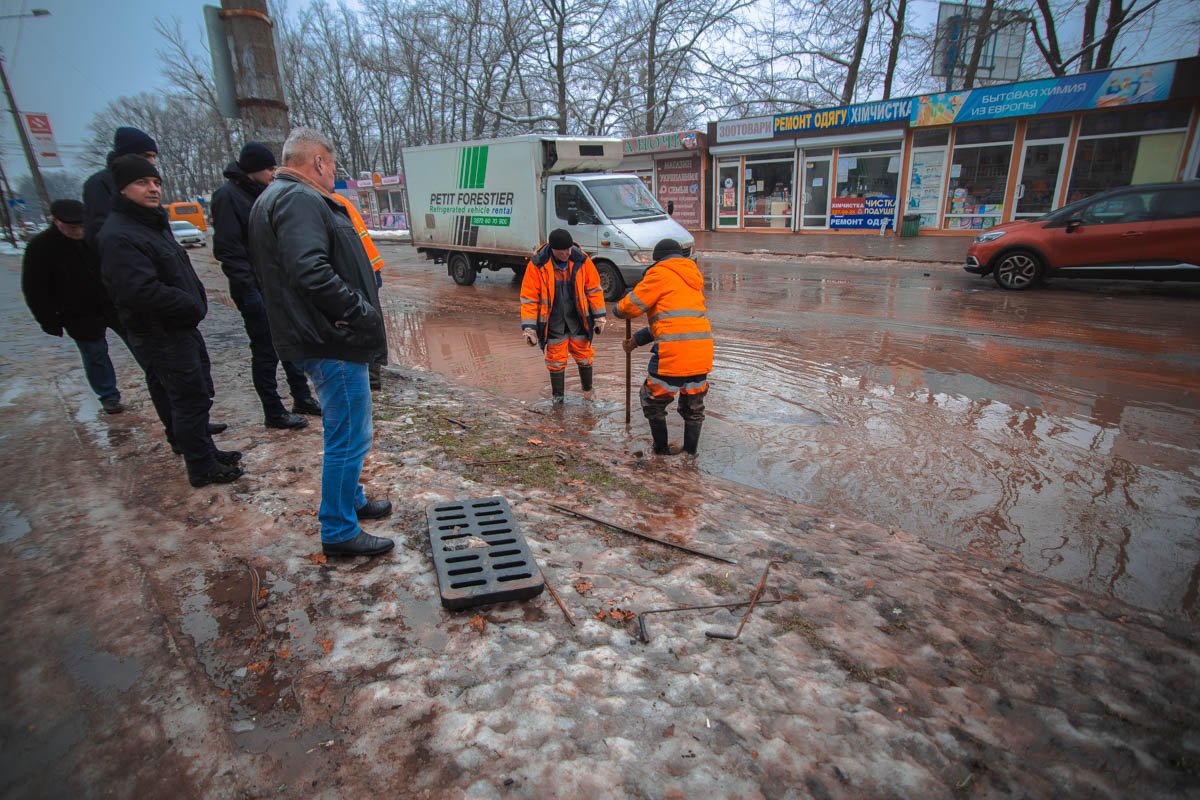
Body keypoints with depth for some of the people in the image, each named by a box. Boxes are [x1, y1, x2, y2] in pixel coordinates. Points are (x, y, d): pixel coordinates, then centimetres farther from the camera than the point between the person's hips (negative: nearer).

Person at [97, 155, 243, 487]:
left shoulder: (154, 224, 13)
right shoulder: (119, 236, -20)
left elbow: (182, 272, 21)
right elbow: (142, 291, -28)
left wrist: (197, 303, 6)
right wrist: (193, 306, -17)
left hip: (183, 327, 10)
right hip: (161, 336, -10)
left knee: (199, 394, 19)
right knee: (191, 398, -3)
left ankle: (205, 450, 34)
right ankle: (202, 468, 9)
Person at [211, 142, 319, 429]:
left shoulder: (261, 193, 13)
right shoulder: (228, 196, -12)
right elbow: (227, 249, -17)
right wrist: (248, 289, -21)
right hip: (256, 290, -8)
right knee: (266, 352, 0)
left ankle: (302, 398, 27)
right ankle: (273, 412, 11)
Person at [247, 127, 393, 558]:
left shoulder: (279, 197, 19)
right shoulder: (299, 200, -16)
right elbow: (311, 272, -30)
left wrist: (359, 311, 14)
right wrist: (361, 312, -20)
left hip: (326, 339, 11)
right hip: (333, 344, -11)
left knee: (344, 432, 23)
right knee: (348, 438, -1)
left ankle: (351, 501, 41)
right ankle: (339, 532, 12)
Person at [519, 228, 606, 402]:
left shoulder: (581, 260, -12)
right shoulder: (537, 264, -17)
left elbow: (593, 288, -2)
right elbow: (529, 297, -12)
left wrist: (599, 317, 0)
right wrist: (529, 327, -15)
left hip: (577, 317, 1)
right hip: (553, 320, -1)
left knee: (583, 353, 12)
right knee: (555, 358, 7)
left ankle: (587, 388, 36)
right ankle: (557, 396, 25)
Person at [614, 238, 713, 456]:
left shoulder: (660, 273, 0)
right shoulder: (693, 279, 26)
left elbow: (631, 306, -4)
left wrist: (618, 309, 21)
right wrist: (637, 339, 25)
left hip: (674, 353, -7)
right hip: (702, 352, 7)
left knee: (653, 401, 16)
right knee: (694, 407, 22)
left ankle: (662, 451, 24)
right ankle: (690, 453, 32)